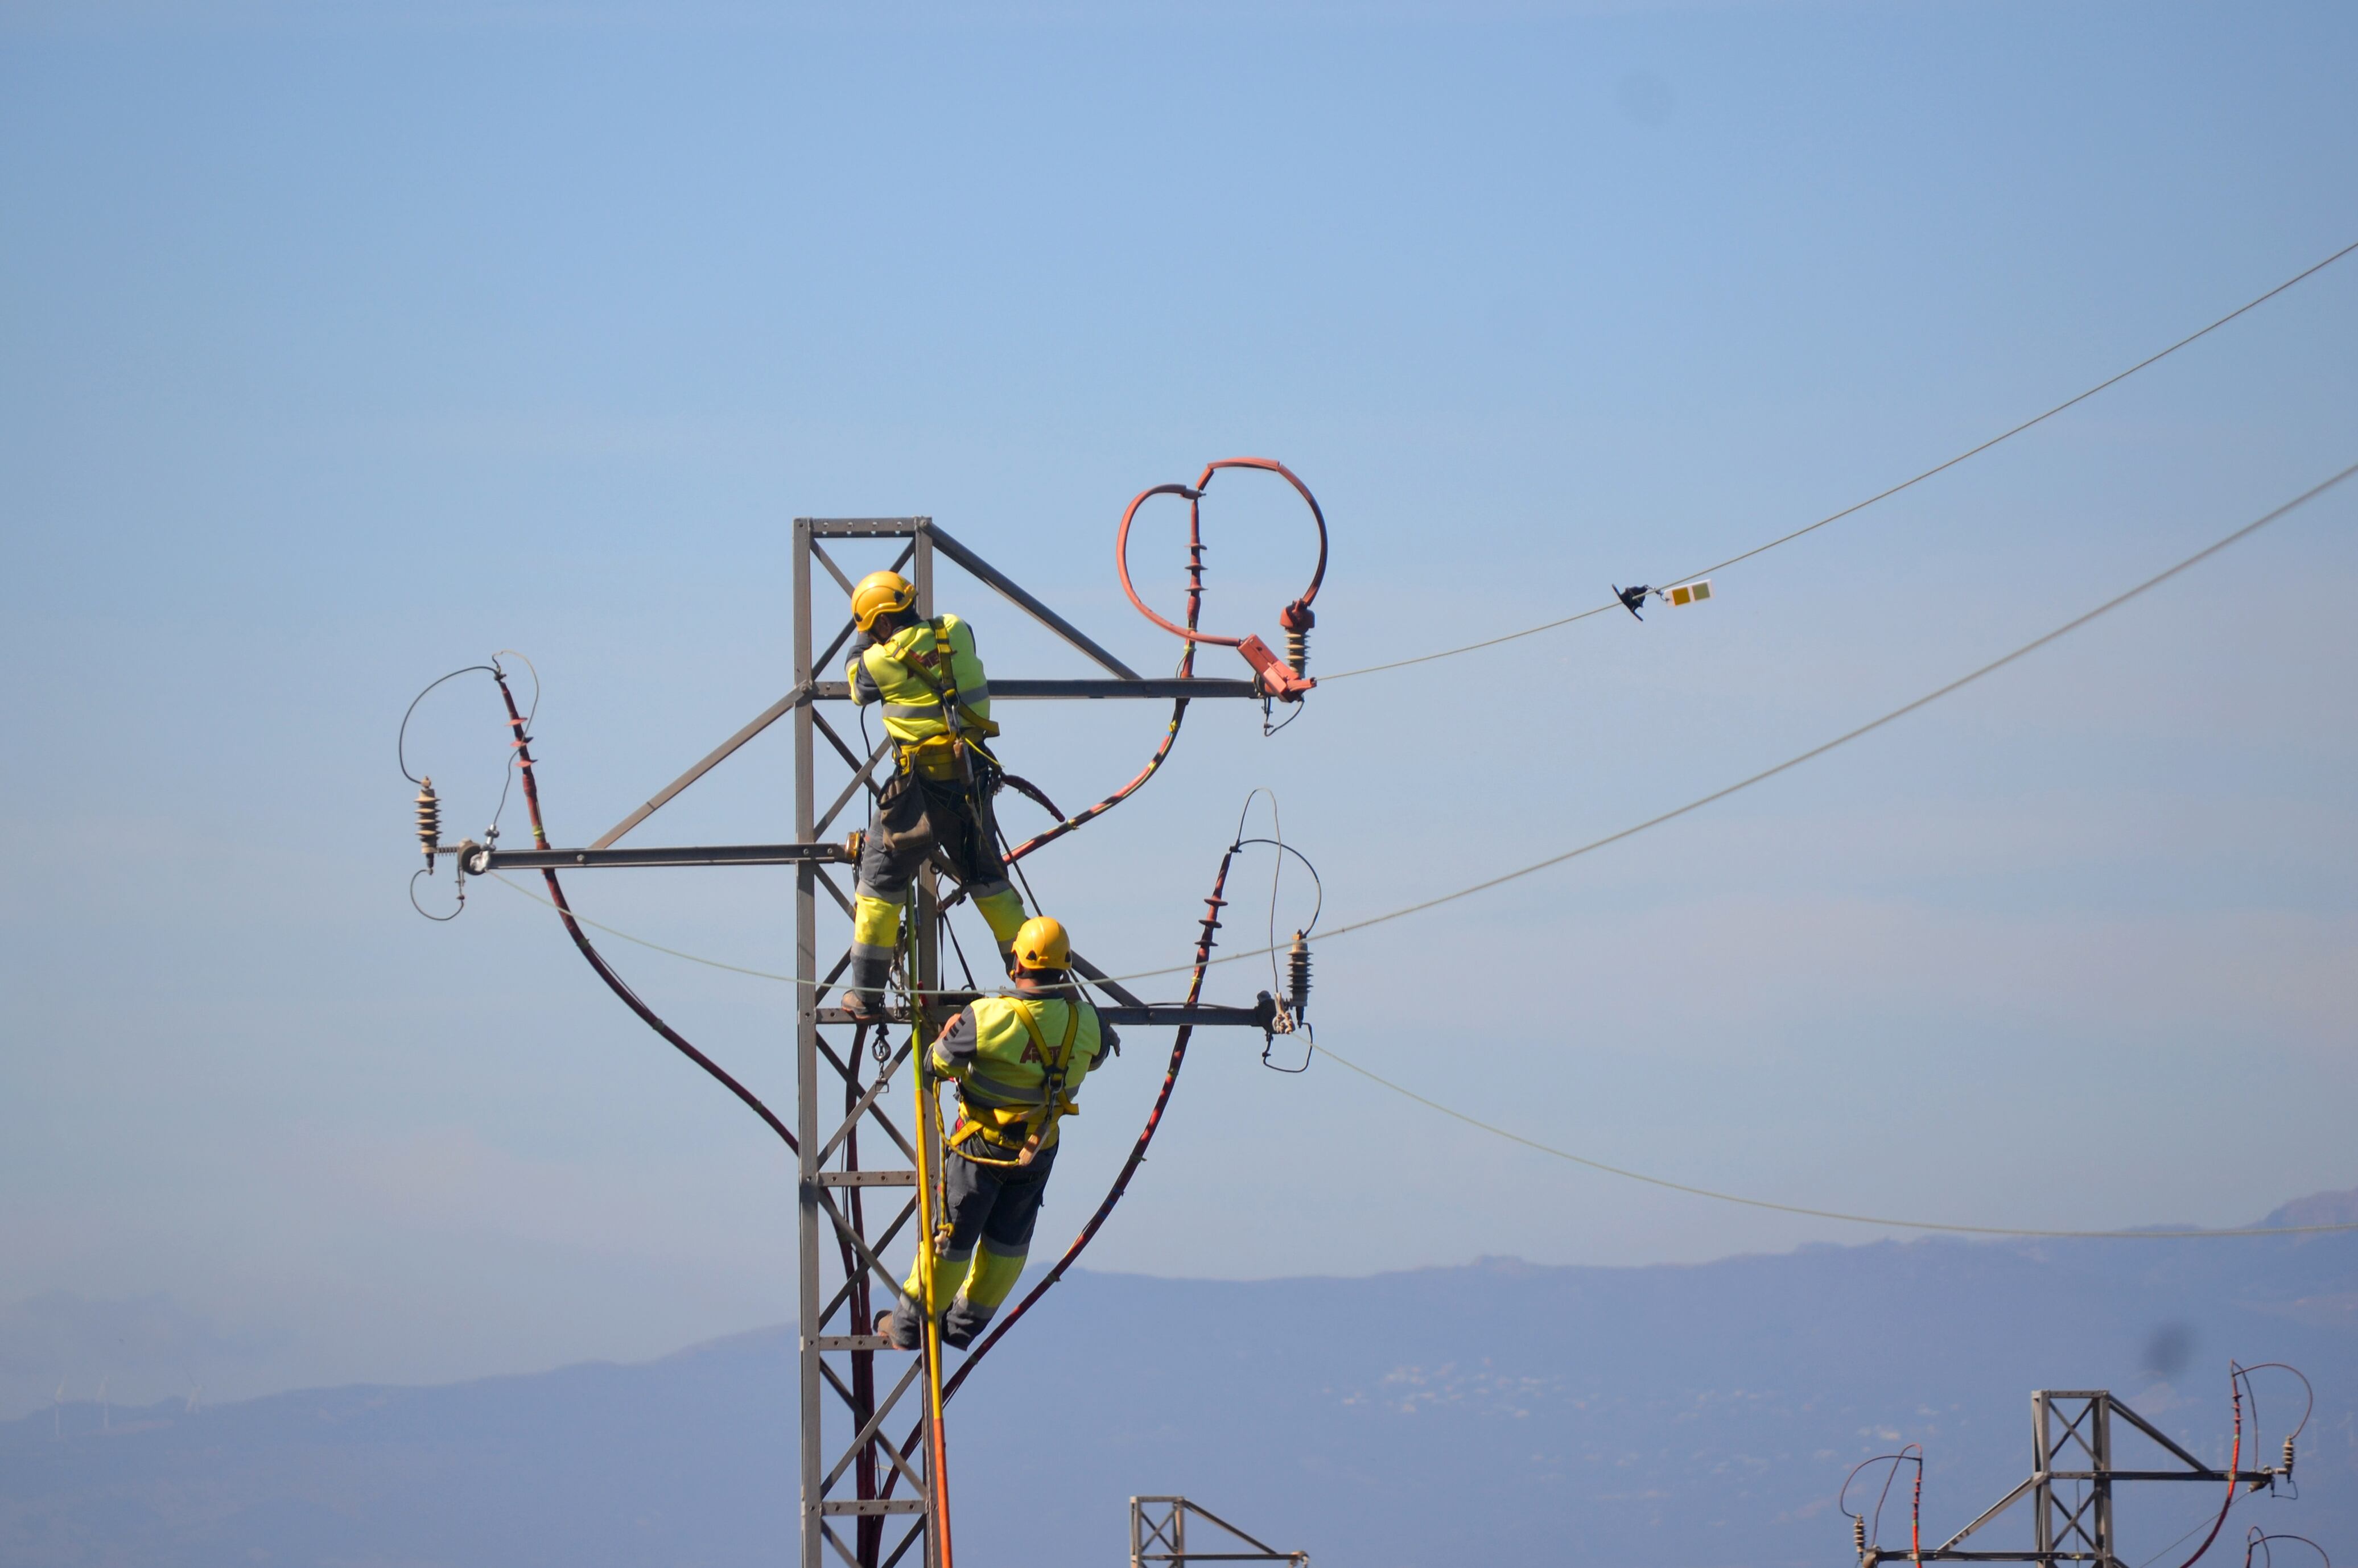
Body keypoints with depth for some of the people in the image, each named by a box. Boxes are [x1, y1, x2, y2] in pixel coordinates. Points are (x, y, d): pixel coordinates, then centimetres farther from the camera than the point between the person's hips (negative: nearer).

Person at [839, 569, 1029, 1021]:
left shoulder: (885, 660, -10)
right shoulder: (957, 633, 1)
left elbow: (857, 684, 11)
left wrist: (866, 640, 22)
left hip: (921, 784, -5)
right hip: (972, 780, 5)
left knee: (881, 881, 8)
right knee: (988, 880, 19)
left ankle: (866, 994, 7)